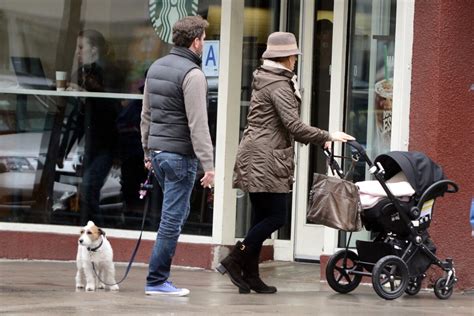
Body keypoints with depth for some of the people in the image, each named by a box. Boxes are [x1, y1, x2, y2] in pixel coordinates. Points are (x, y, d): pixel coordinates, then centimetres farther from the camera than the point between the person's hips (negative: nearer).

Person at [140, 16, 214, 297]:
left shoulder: (156, 68, 12)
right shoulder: (192, 74, -14)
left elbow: (146, 113, 18)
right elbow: (197, 124, -18)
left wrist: (148, 150, 25)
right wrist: (208, 164, -18)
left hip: (158, 150, 9)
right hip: (181, 154, -9)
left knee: (178, 212, 18)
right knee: (173, 218, -3)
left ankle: (160, 275, 15)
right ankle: (157, 281, -1)